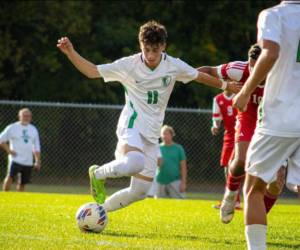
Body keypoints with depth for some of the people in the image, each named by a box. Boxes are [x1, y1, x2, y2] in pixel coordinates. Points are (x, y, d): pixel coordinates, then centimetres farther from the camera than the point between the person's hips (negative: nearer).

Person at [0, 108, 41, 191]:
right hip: (15, 159, -4)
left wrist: (38, 161, 11)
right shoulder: (12, 127, -1)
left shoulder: (33, 130, 13)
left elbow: (36, 148, 17)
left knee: (22, 183, 6)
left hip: (28, 162, 4)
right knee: (10, 177, -22)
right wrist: (8, 150, -8)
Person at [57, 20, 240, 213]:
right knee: (135, 163, -39)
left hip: (152, 135, 5)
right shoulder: (128, 65, -7)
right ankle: (98, 174, -9)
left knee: (140, 191, 4)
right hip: (131, 127, -5)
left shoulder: (174, 66, 0)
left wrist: (225, 85, 28)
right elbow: (92, 71, -3)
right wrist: (70, 52, -16)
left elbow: (200, 76, 18)